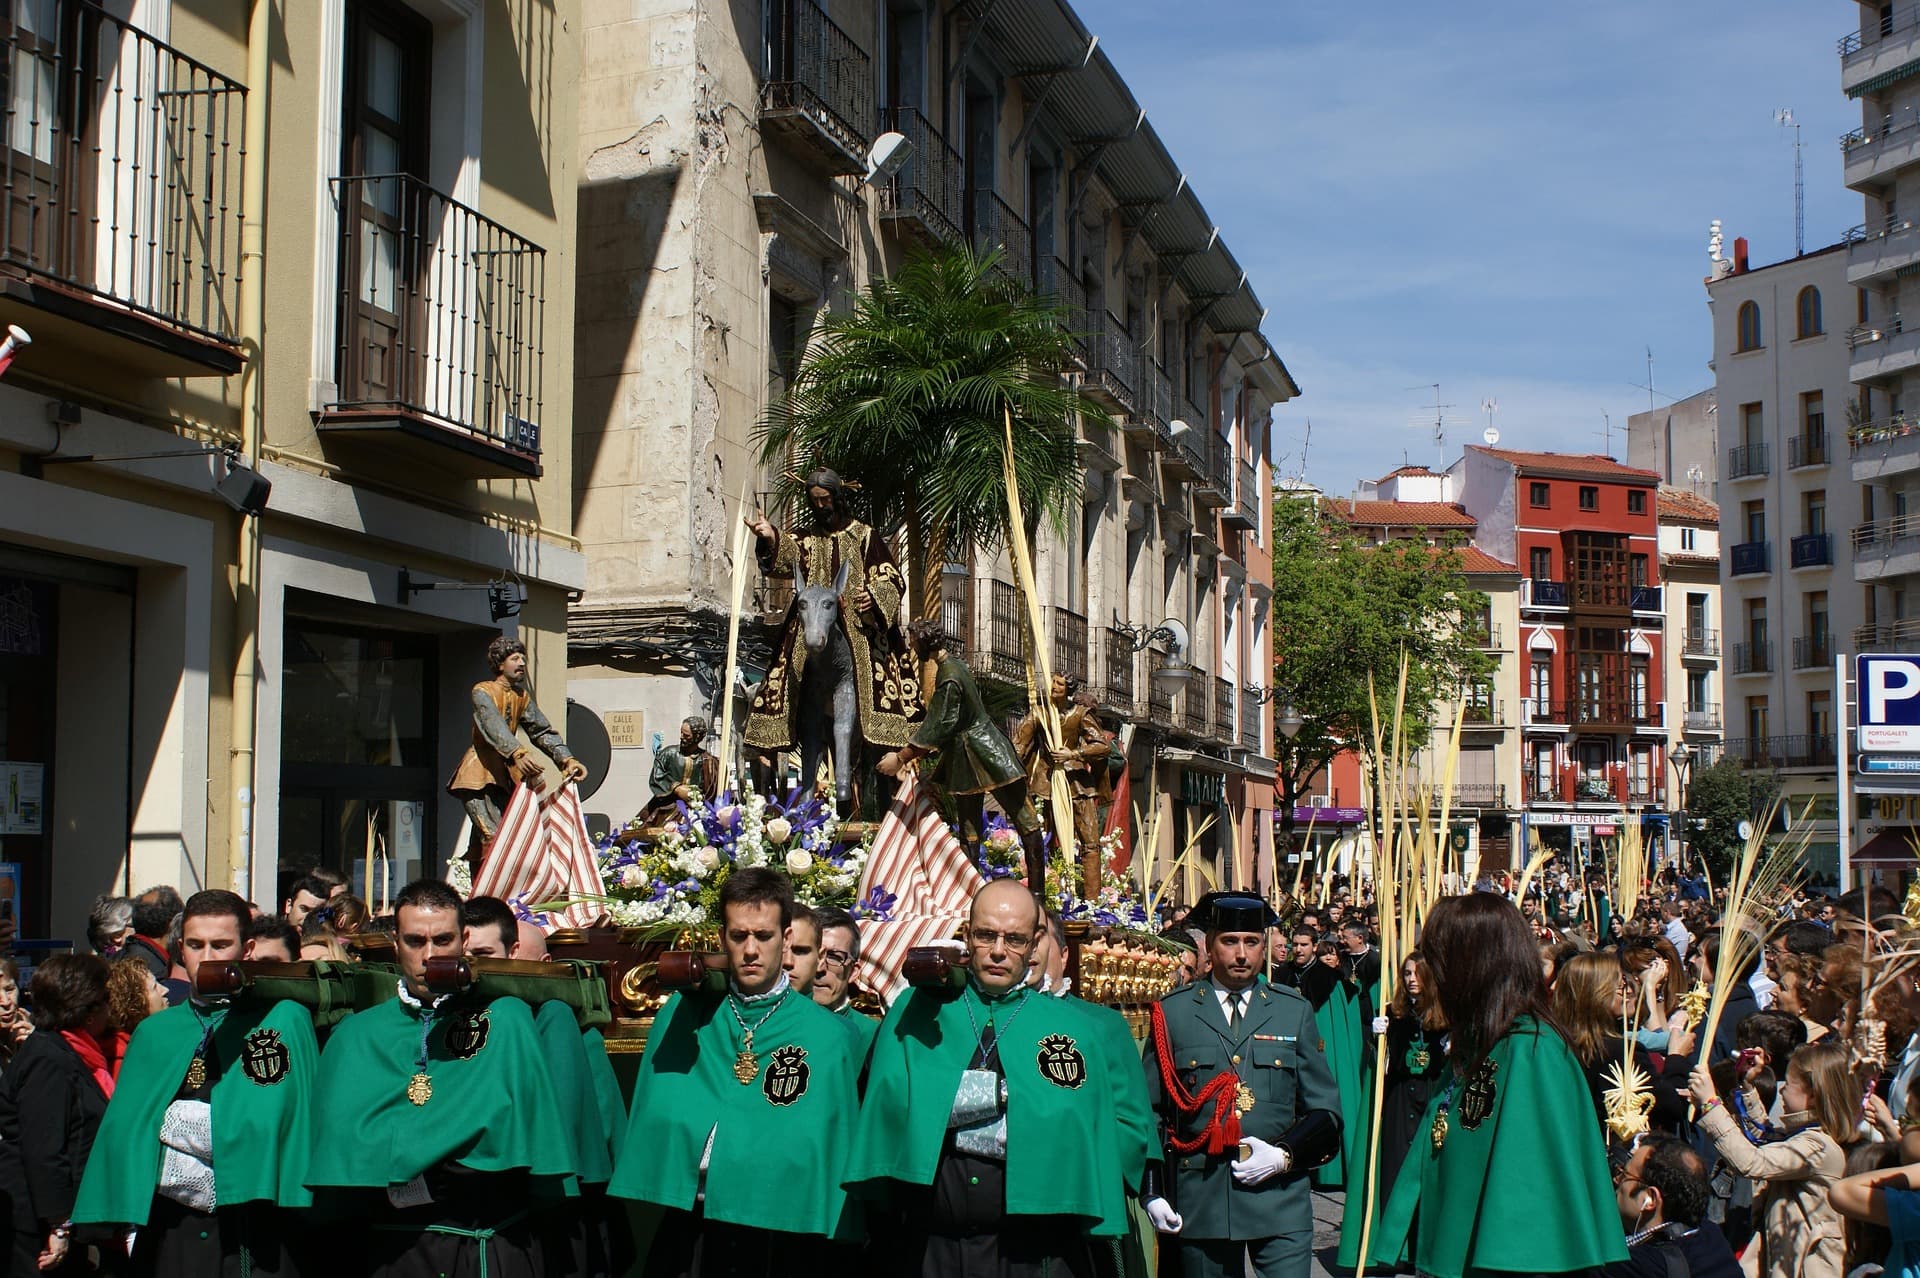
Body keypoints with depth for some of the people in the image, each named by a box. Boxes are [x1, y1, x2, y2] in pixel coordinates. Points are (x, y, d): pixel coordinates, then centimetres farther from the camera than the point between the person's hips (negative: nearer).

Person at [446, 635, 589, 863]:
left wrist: (567, 759, -11)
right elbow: (493, 726, -26)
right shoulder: (483, 691, -7)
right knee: (493, 836, -19)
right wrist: (517, 753, -44)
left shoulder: (522, 696, 14)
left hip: (504, 775, 7)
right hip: (478, 774, -7)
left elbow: (542, 731, 6)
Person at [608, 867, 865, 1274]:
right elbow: (655, 1115, 10)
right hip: (687, 1231, 2)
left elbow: (837, 1145, 2)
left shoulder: (827, 1035, 0)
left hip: (783, 1237, -2)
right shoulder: (680, 1016, 7)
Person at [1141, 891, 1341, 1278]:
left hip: (1280, 1199, 0)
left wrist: (1285, 1154, -7)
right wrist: (1152, 1192, -1)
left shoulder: (1295, 1011, 10)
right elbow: (1149, 1111, 7)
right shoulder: (1172, 1012, 6)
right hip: (1199, 1200, 0)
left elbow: (1325, 1110, 10)